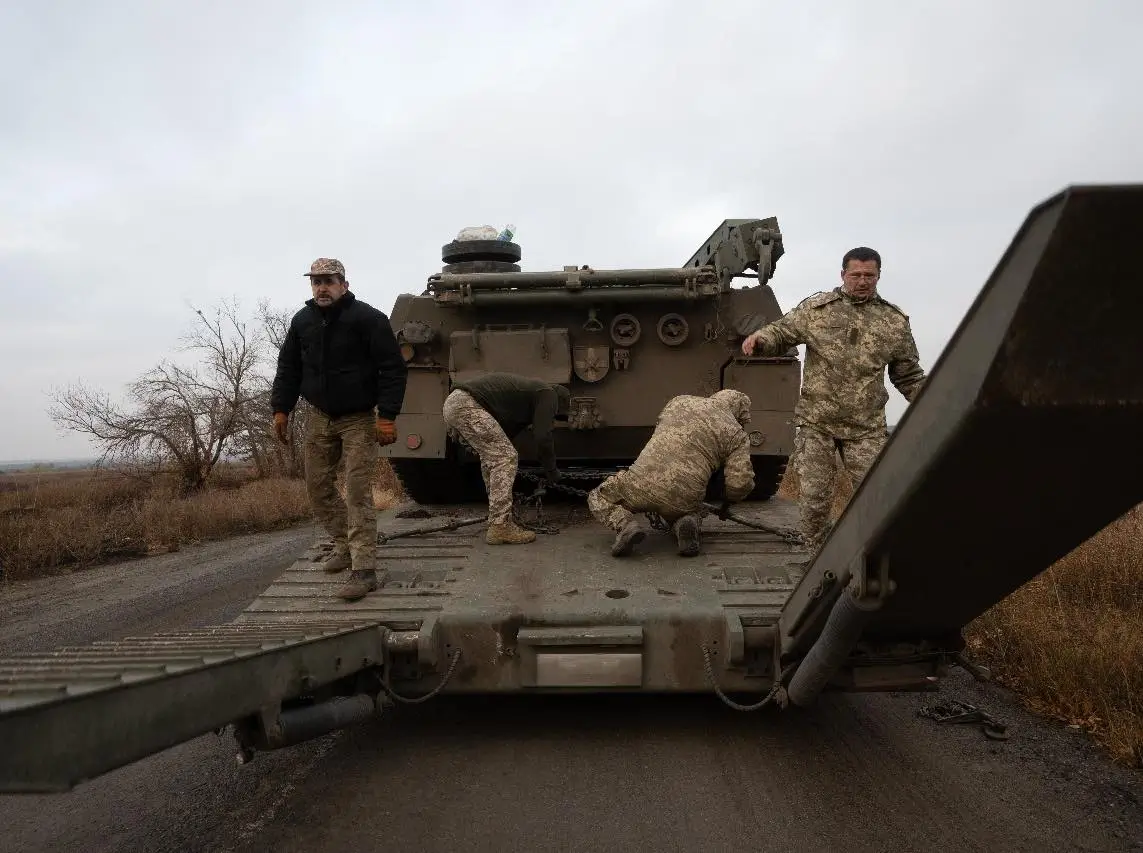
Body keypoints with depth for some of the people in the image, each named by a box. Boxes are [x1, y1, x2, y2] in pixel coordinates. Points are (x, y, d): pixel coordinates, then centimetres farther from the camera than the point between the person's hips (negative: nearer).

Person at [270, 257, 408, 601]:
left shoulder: (368, 318, -12)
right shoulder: (302, 321, 5)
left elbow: (393, 369, -14)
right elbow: (288, 368, 15)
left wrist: (387, 416, -19)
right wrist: (281, 409, 9)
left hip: (359, 420, -6)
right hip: (319, 418, 6)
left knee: (358, 493, -10)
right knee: (318, 486, 11)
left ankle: (364, 571, -7)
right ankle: (344, 545, 31)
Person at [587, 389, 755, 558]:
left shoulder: (679, 401, 17)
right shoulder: (737, 434, 10)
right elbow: (741, 483, 2)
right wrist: (727, 500, 24)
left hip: (642, 484, -1)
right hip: (684, 498, 1)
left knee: (598, 497, 25)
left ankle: (625, 524, -5)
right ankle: (685, 523, 1)